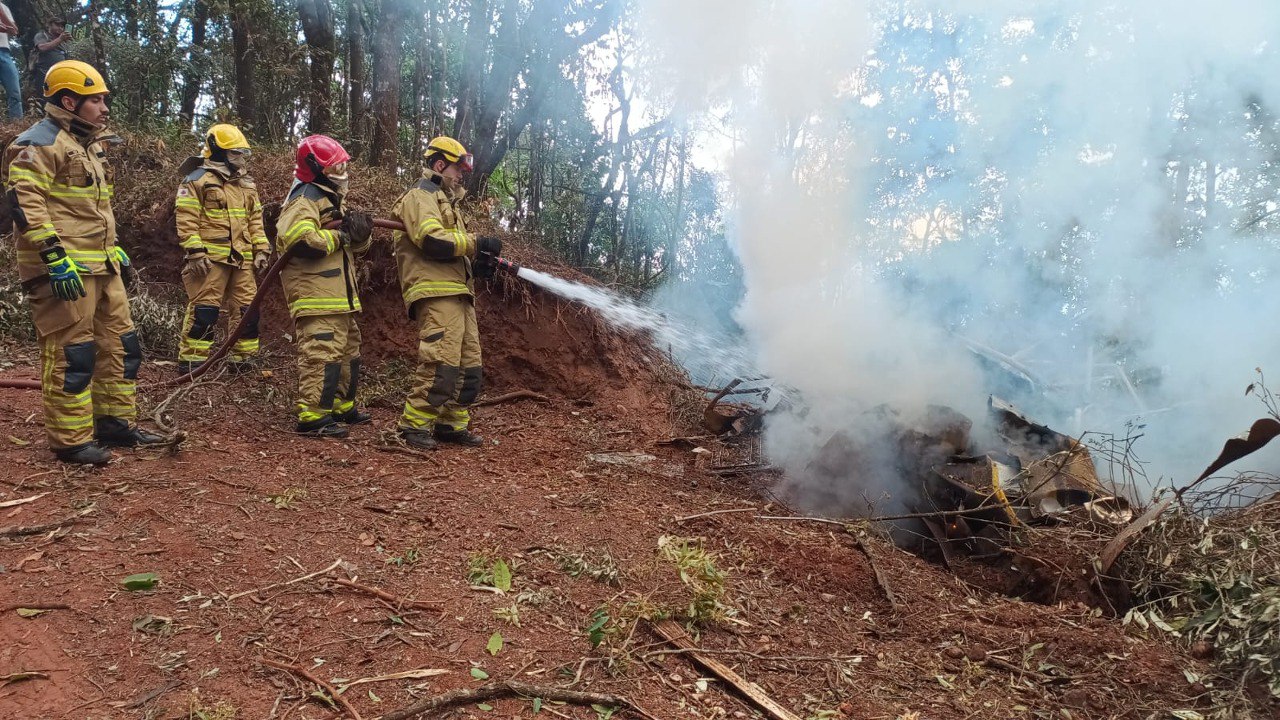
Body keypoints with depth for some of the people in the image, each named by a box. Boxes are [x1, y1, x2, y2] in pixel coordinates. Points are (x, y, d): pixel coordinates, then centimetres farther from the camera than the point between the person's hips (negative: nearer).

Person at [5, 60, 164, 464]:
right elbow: (25, 203, -19)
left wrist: (114, 248, 24)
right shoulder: (40, 143, -10)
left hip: (101, 266, 10)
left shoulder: (90, 145, 21)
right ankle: (71, 441, 2)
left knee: (120, 344, 13)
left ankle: (115, 424, 23)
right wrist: (55, 257, -24)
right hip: (63, 270, -10)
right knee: (71, 353, -6)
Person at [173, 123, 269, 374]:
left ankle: (243, 361, 18)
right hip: (210, 258, -7)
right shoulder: (198, 180, -3)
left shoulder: (246, 184, 19)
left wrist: (261, 249, 11)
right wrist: (196, 252, -16)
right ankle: (190, 365, 0)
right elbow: (186, 220, -9)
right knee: (203, 311, -7)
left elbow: (255, 220, 21)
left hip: (242, 259, 7)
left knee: (247, 310, 8)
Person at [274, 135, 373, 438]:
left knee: (348, 350, 19)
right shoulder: (305, 198, -11)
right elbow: (300, 241, -29)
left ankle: (342, 406, 30)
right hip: (316, 294, -11)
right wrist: (342, 235, -17)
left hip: (338, 295, 11)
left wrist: (359, 234, -2)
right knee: (321, 351, -14)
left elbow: (353, 248, 22)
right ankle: (312, 416, -12)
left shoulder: (330, 199, 22)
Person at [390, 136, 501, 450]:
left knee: (469, 367, 9)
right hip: (436, 294, -10)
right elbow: (432, 240, -18)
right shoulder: (419, 197, -1)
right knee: (441, 363, -18)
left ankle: (452, 424, 17)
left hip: (458, 295, 10)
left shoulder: (445, 202, 30)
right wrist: (477, 244, -12)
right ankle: (414, 425, -10)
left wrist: (476, 265, 11)